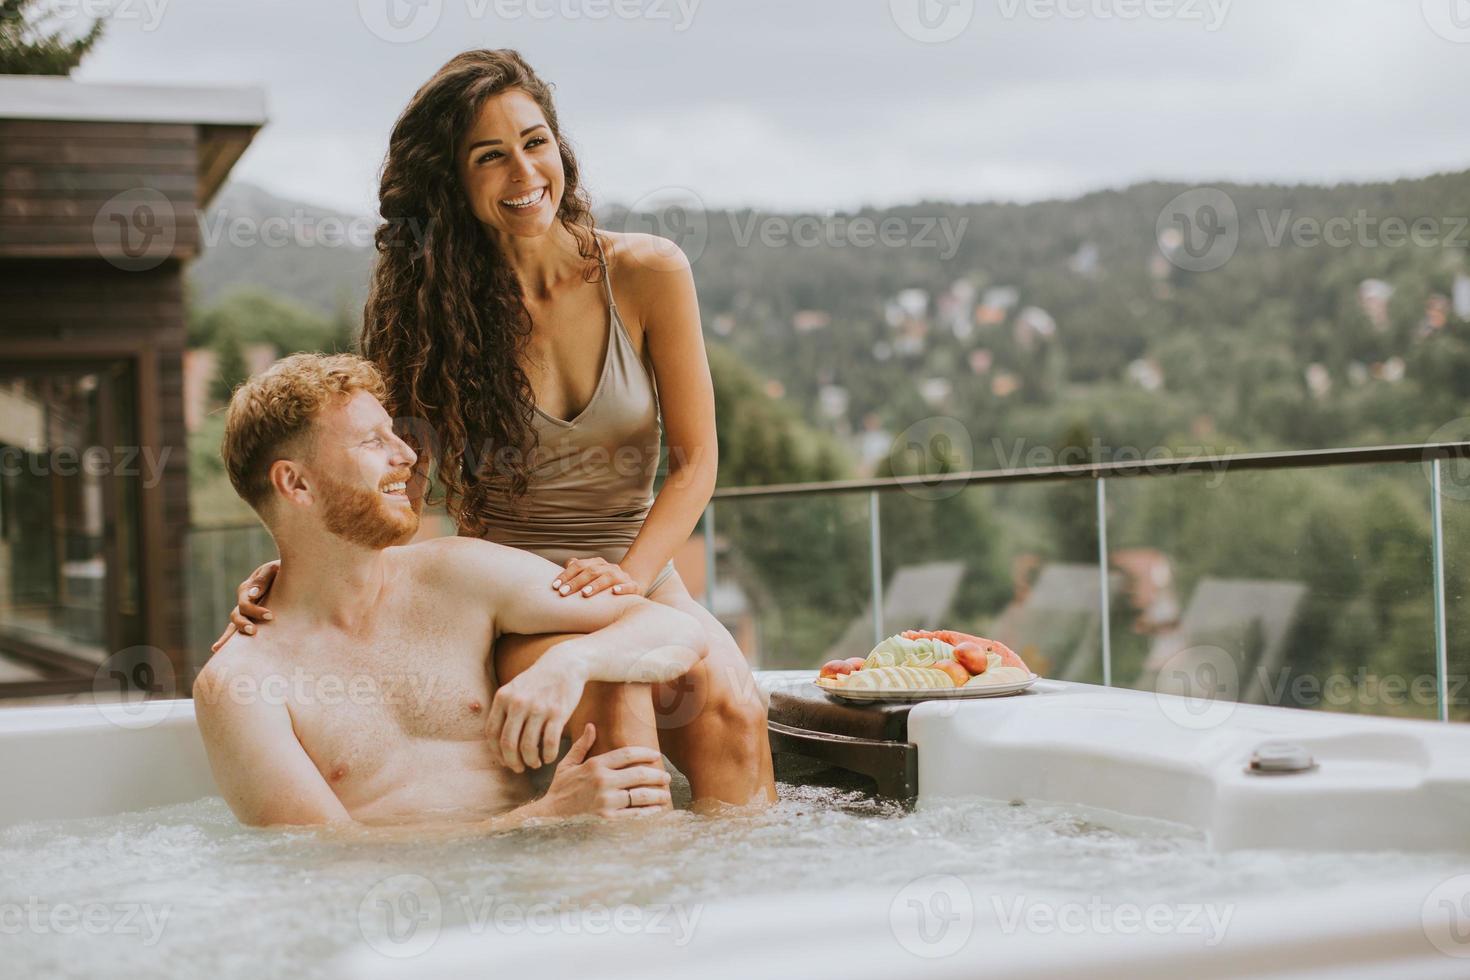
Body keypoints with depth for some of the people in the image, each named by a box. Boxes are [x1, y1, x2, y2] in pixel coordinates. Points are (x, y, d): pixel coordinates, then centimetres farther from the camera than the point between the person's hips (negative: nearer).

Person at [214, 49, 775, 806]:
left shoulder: (646, 274, -1)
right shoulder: (433, 306, 0)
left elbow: (696, 459, 0)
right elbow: (401, 481, 1)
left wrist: (627, 577, -16)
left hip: (641, 577, 1)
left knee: (730, 710, -30)